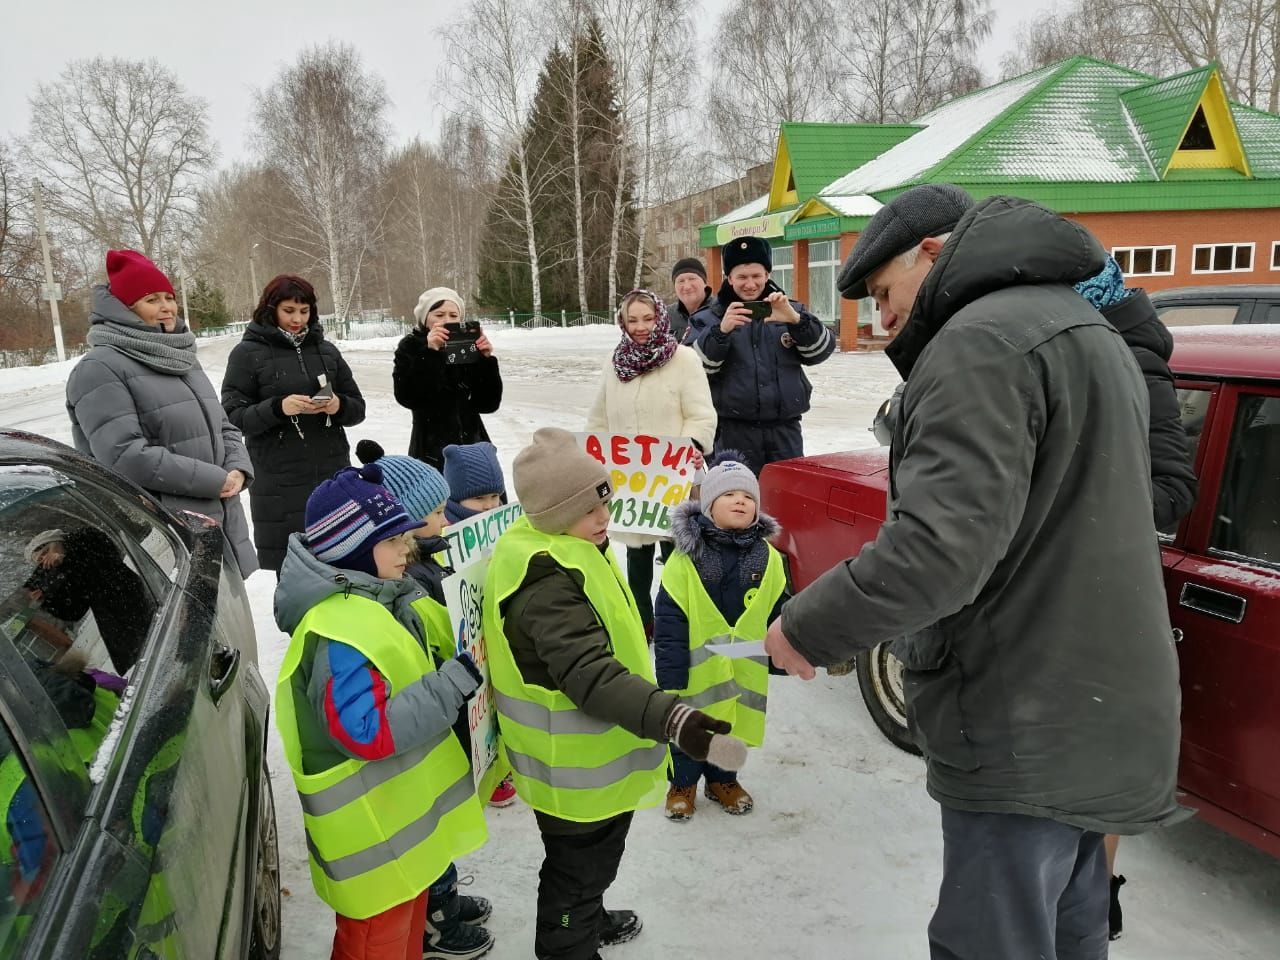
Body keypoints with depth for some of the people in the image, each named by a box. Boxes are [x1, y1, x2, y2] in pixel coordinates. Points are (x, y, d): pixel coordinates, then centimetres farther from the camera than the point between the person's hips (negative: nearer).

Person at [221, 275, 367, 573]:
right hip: (281, 485, -3)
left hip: (334, 476, 4)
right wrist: (278, 407, -21)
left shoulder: (326, 350, 12)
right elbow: (233, 416, -5)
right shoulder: (248, 353, 1)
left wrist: (339, 406, -10)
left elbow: (358, 407, 13)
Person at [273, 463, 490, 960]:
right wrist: (452, 683, -28)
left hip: (400, 813, 10)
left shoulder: (372, 602, 3)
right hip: (371, 834, -10)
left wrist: (455, 673, 4)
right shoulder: (339, 632, -29)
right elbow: (367, 732, -31)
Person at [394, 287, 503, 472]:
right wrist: (429, 353, -22)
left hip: (473, 447, 3)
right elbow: (407, 397, -16)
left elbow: (488, 404, 0)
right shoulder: (411, 348, 1)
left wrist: (487, 360, -11)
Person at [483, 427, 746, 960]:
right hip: (577, 768, -11)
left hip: (588, 755, 11)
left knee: (590, 858, 32)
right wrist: (674, 721, -48)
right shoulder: (549, 585, -33)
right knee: (580, 865, 13)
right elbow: (593, 677, -40)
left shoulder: (553, 548, 1)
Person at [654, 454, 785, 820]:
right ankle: (683, 783, 38)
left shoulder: (768, 558, -4)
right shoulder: (687, 557, -15)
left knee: (733, 727, 20)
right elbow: (669, 623, -13)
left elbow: (778, 615, 6)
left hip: (744, 670, 3)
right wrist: (670, 677, -13)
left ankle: (722, 779, 44)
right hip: (696, 669, -3)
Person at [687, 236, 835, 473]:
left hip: (786, 429, 3)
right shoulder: (709, 317, 3)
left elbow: (820, 351, -2)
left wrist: (796, 320, -20)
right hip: (734, 430, -2)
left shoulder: (791, 311, 10)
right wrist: (720, 331, -25)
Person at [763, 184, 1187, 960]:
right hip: (1096, 711, 10)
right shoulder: (1084, 330, 16)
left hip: (1027, 734, -10)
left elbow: (941, 548, -28)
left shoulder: (985, 339, -17)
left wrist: (807, 629, -15)